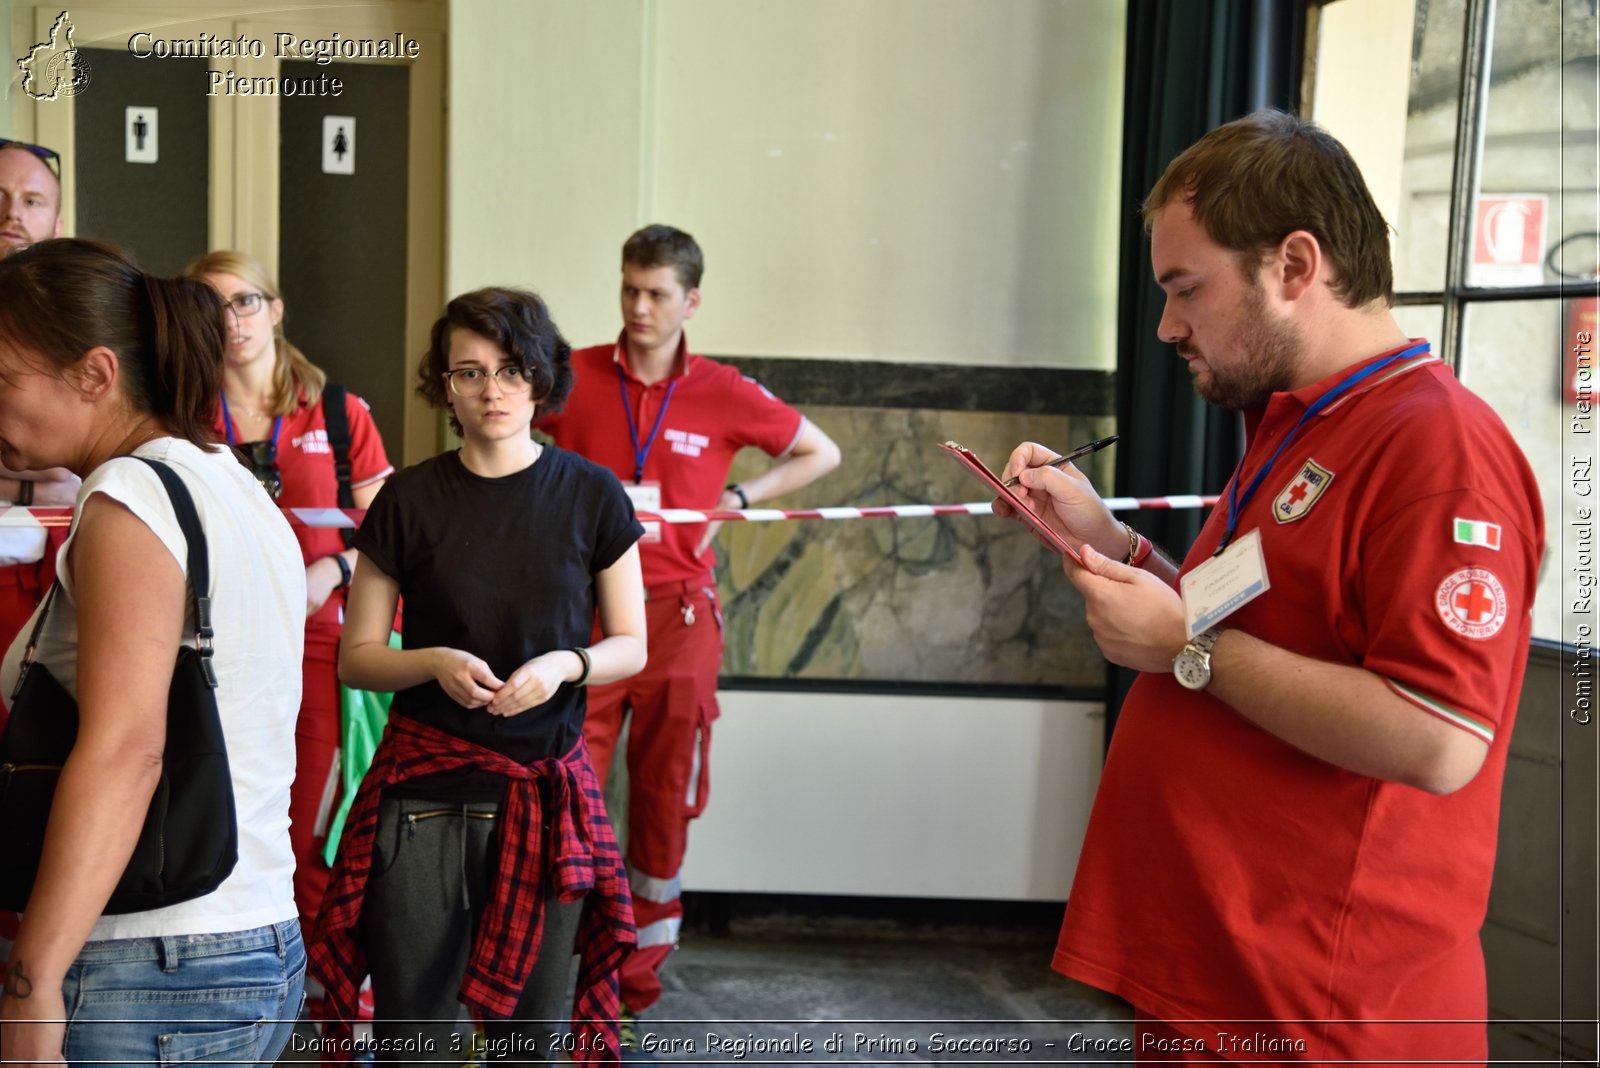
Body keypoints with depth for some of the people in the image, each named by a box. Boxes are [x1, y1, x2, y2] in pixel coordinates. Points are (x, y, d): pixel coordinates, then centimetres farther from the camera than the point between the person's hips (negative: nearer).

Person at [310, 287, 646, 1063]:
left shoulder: (590, 496, 1)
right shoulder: (408, 499, 1)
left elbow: (632, 645, 7)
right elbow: (355, 658, 5)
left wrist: (566, 664, -14)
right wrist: (435, 663, -14)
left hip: (547, 794, 0)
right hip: (424, 794, 0)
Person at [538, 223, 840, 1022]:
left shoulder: (725, 394, 0)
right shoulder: (575, 378, -1)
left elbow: (820, 454, 12)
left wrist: (738, 499, 1)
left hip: (677, 614, 1)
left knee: (664, 798, 9)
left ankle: (637, 975, 22)